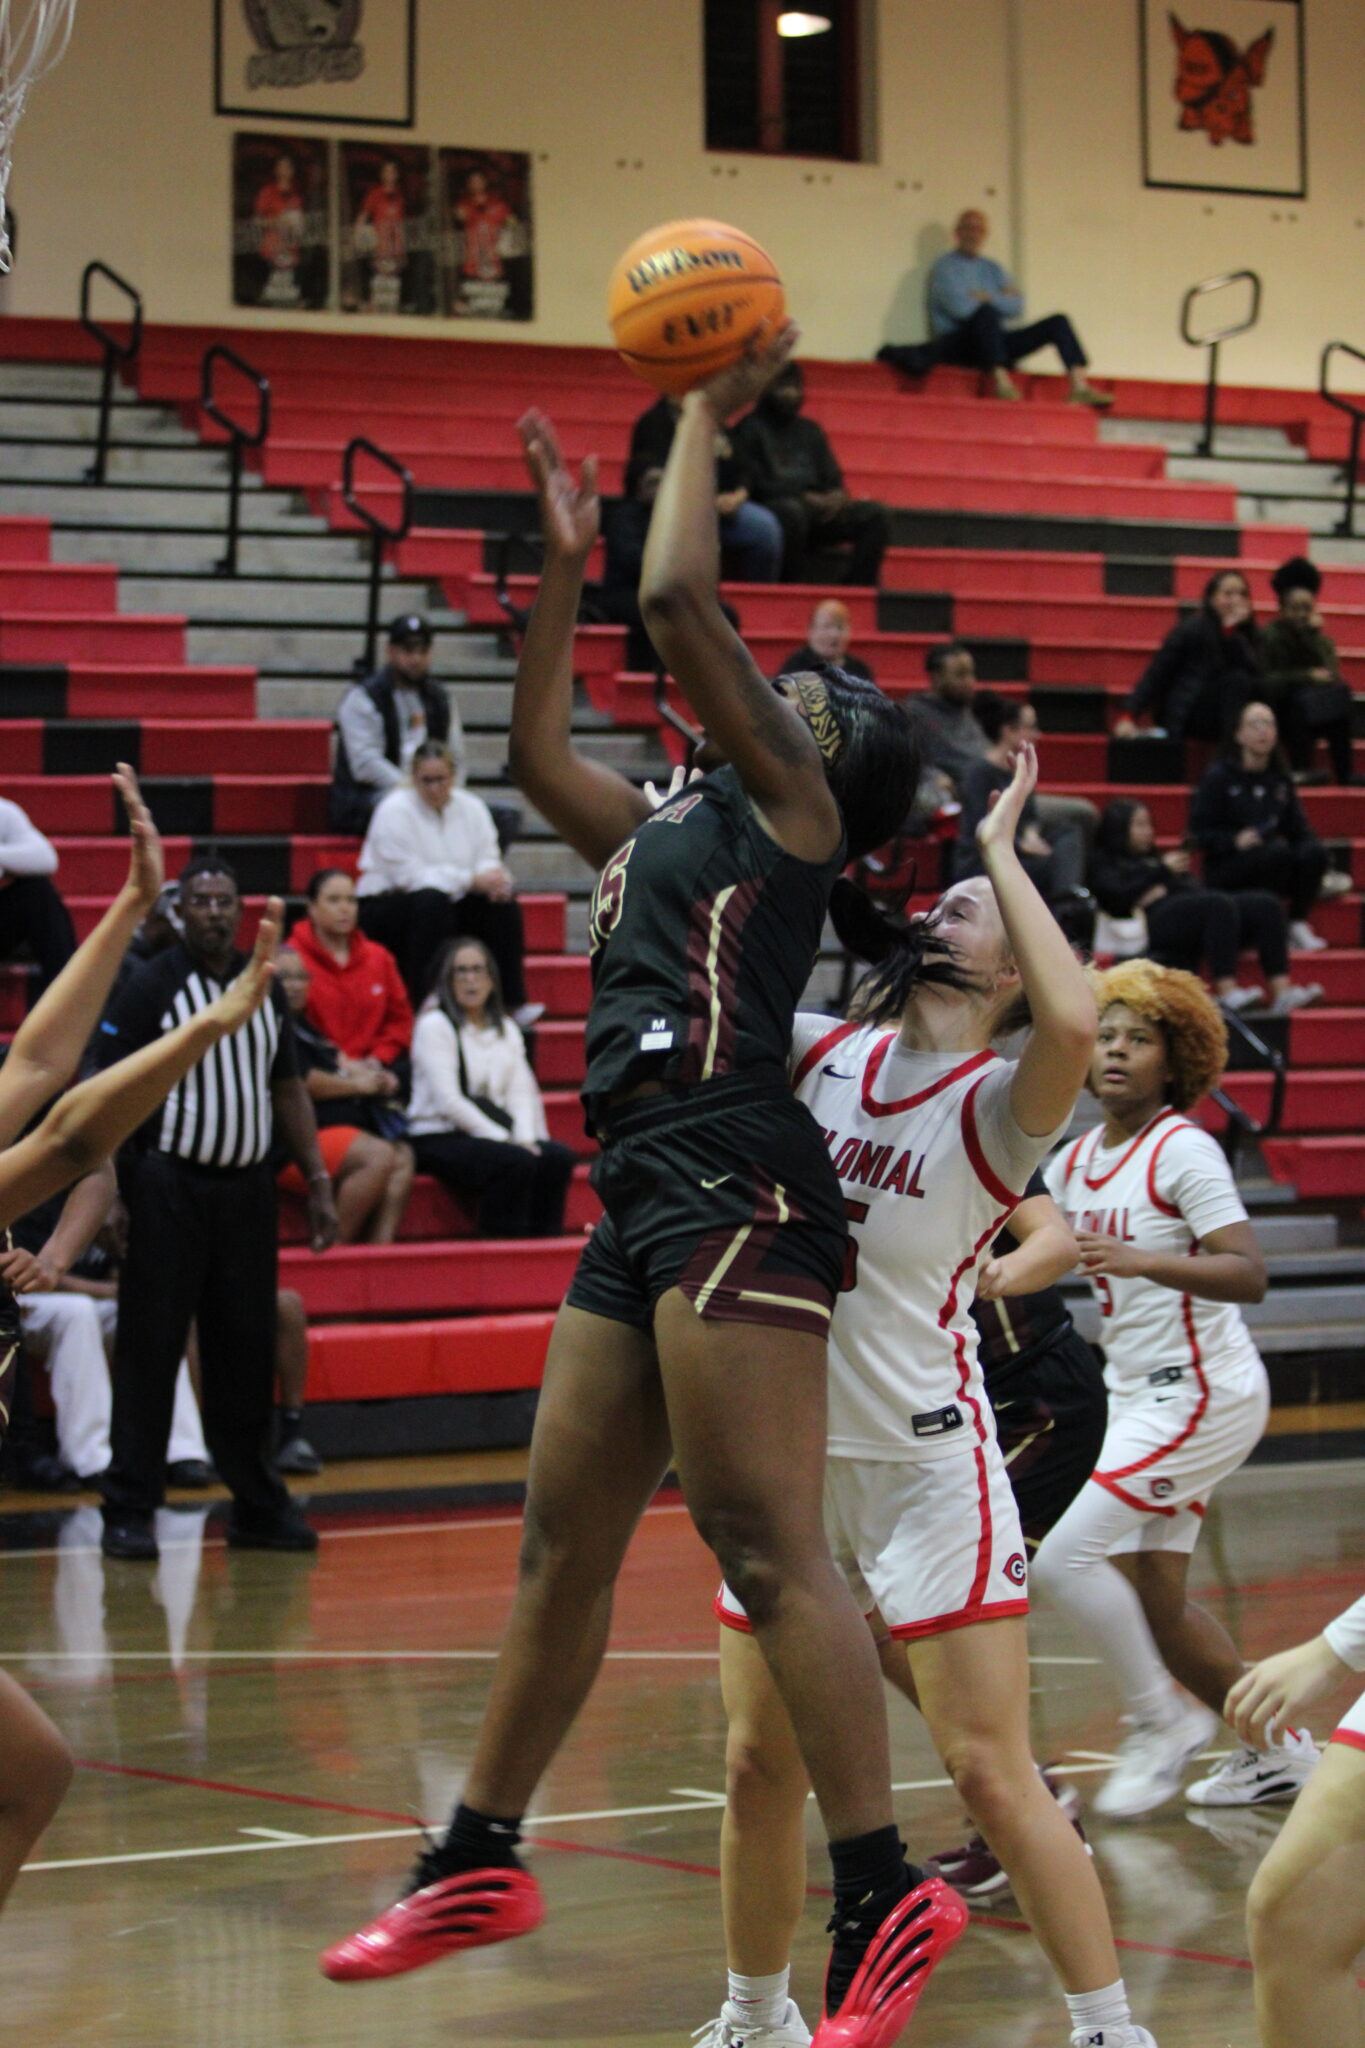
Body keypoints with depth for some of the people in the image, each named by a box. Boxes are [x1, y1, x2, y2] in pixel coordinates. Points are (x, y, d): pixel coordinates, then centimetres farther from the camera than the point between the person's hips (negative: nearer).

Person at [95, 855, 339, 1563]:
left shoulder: (264, 988, 11)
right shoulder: (149, 988, -5)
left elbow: (287, 1090, 18)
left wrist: (318, 1185, 13)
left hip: (248, 1186, 5)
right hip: (171, 1188, -5)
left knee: (247, 1348, 8)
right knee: (149, 1349, -4)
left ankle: (257, 1504, 16)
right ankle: (128, 1511, 0)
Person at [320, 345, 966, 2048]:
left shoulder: (790, 807, 3)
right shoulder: (664, 827, 25)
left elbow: (678, 597, -7)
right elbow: (535, 748, 36)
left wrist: (707, 416, 5)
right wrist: (562, 554, 33)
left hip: (732, 1184, -9)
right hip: (642, 1199, 9)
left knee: (764, 1548, -15)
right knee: (563, 1548, 14)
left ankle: (883, 1896, -15)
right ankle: (477, 1863, 23)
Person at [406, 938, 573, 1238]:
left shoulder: (505, 1028, 17)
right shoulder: (435, 1025, -4)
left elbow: (520, 1092, 9)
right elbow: (448, 1101, -13)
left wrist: (525, 1137, -10)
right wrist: (502, 1138, -17)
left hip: (489, 1131, 6)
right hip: (440, 1139, -6)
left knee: (557, 1157, -20)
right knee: (515, 1162, -32)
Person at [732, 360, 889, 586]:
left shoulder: (810, 430, 24)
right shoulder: (749, 429, 5)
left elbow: (833, 479, 20)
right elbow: (754, 485, -7)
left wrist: (837, 496, -7)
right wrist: (805, 497, -16)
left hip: (817, 512, 6)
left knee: (876, 514, -16)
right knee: (792, 510, -41)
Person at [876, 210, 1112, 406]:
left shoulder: (991, 267, 20)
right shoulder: (945, 266, 1)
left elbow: (1016, 307, 9)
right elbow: (959, 307, -15)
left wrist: (989, 299, -7)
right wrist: (1000, 301, -2)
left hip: (993, 342, 7)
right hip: (956, 343, -7)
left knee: (1058, 322, -6)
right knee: (987, 313, -38)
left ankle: (1080, 387, -23)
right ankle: (1001, 381, -45)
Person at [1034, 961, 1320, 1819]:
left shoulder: (1183, 1150, -13)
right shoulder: (1078, 1159, 9)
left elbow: (1249, 1274, -23)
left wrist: (1140, 1260, -35)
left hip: (1204, 1394, -8)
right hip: (1140, 1395, 8)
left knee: (1065, 1556, -16)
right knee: (1152, 1600, 9)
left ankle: (1163, 1719, 2)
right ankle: (1283, 1752, 23)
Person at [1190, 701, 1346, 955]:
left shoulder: (1281, 779, 11)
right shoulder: (1217, 777, -4)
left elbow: (1298, 828, 12)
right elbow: (1200, 833, -7)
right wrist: (1235, 840, -25)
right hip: (1226, 872, -4)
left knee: (1314, 851, -25)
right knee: (1278, 851, -34)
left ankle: (1298, 924, -10)